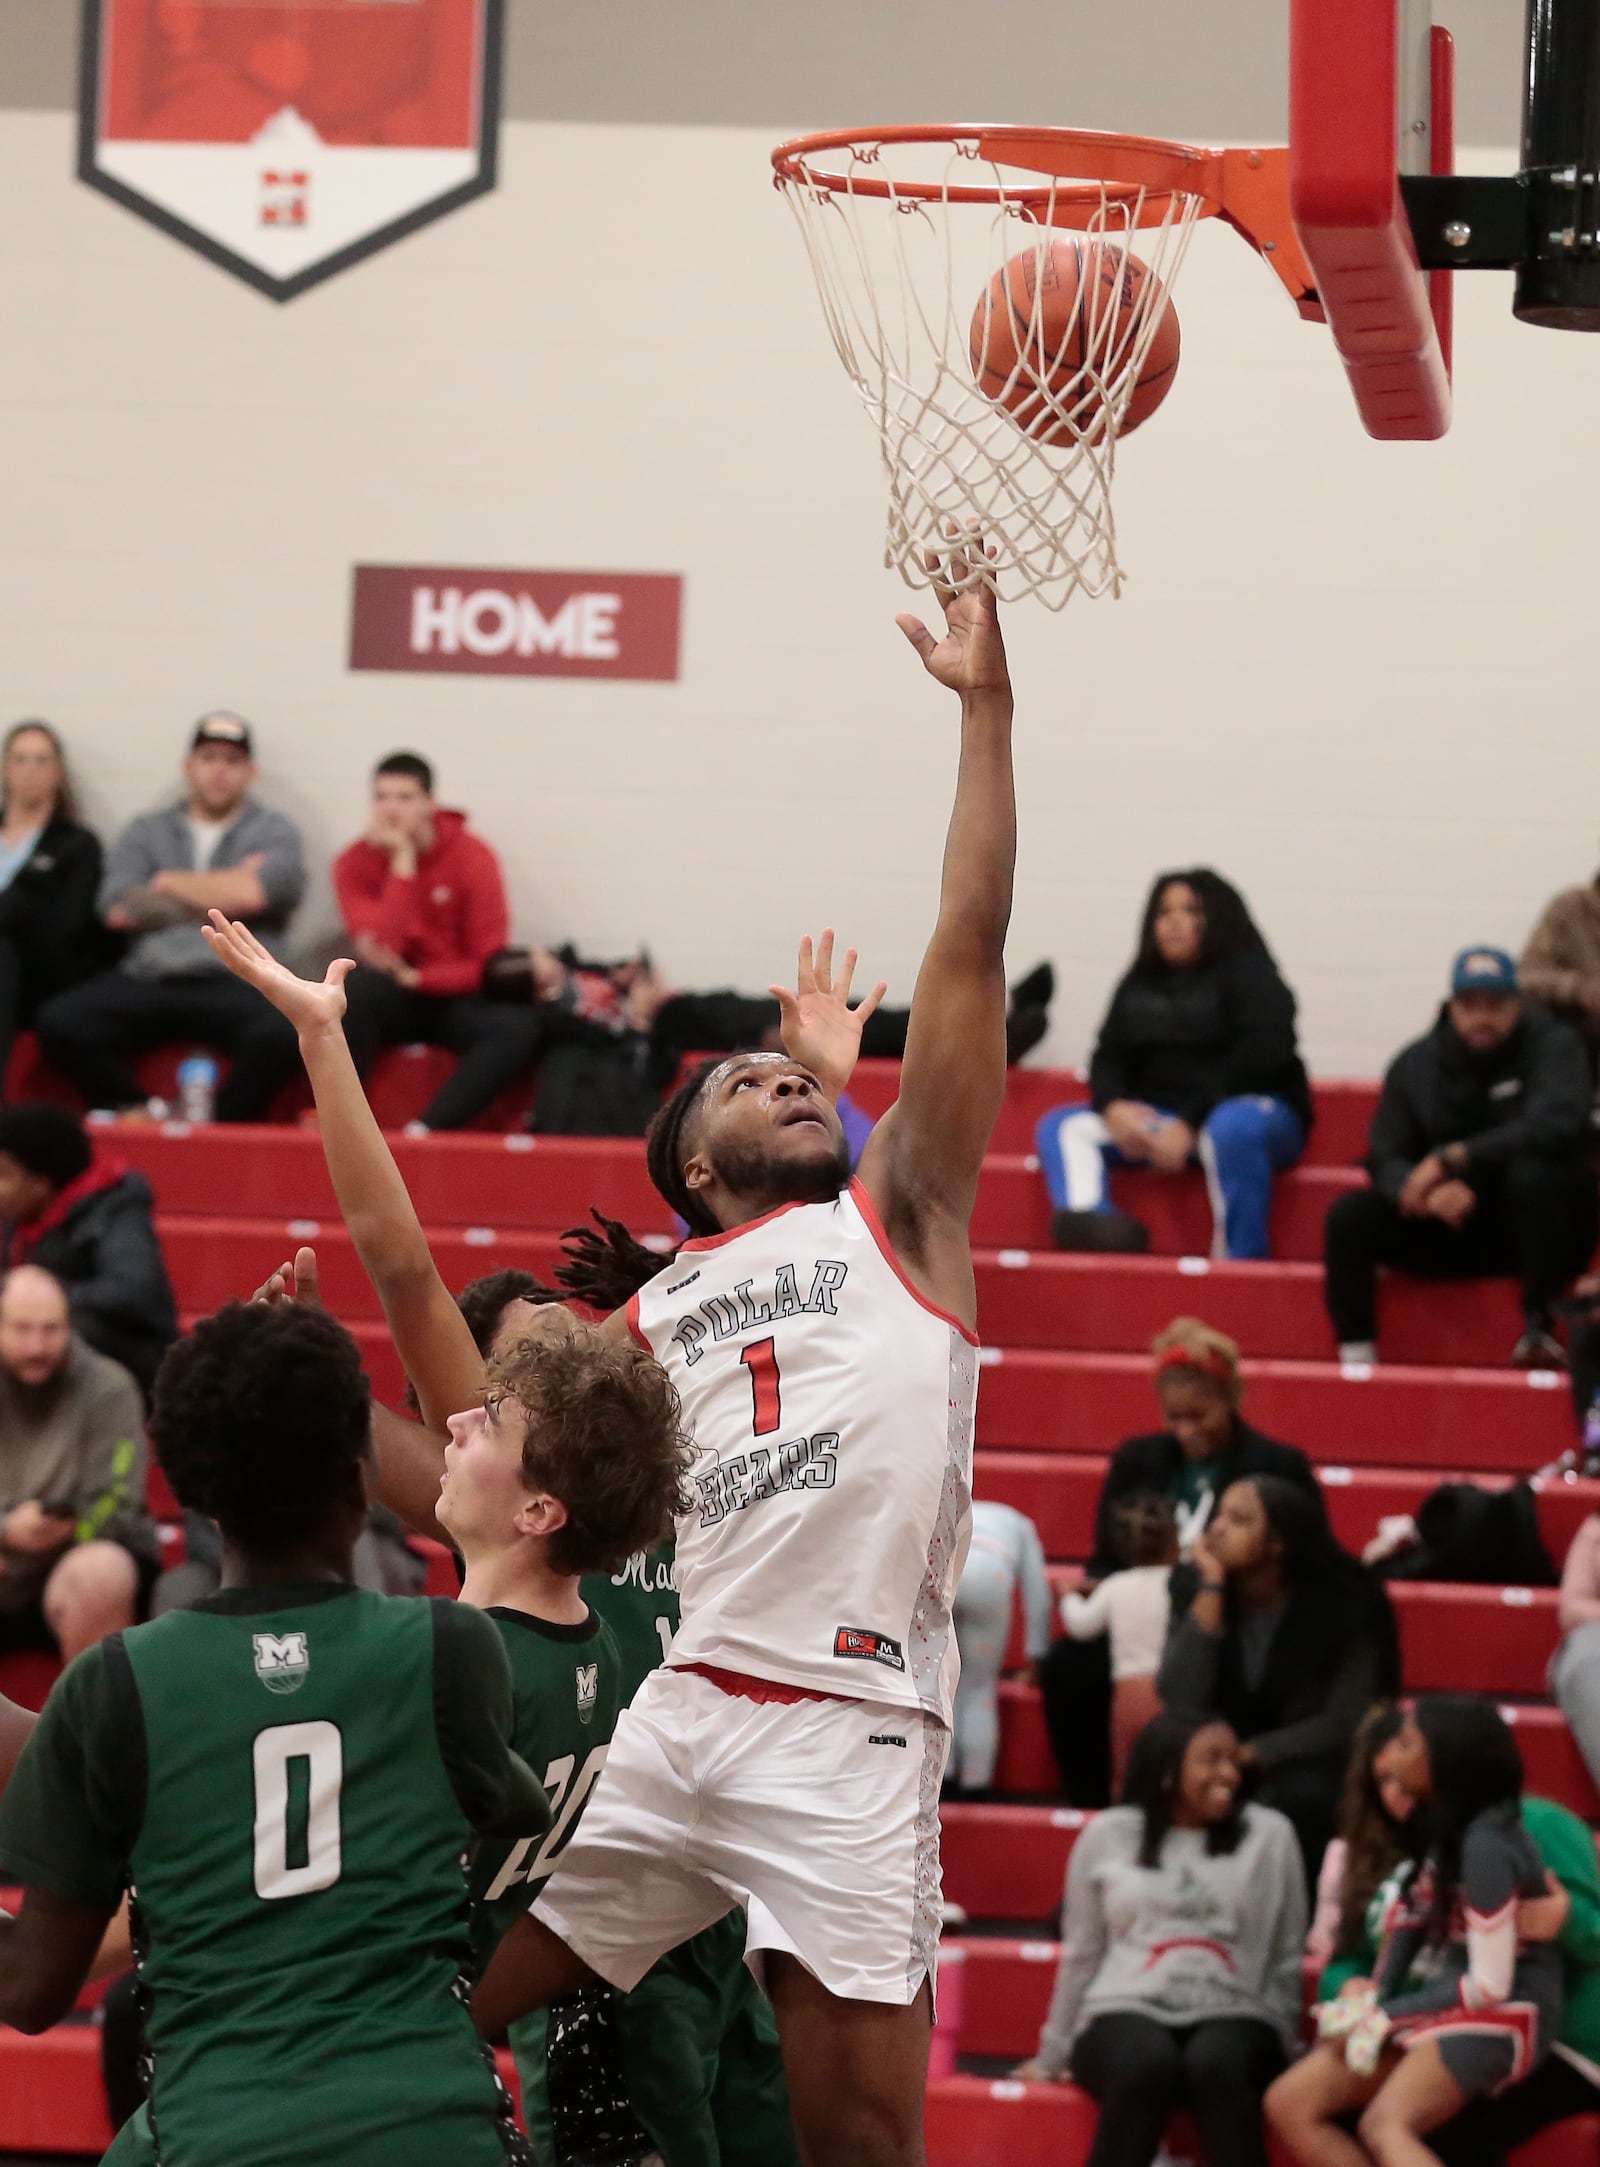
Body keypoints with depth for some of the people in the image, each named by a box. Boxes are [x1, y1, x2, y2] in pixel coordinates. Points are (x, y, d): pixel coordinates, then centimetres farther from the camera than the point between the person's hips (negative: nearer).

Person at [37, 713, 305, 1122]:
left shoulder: (274, 831, 13)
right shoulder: (146, 832, 18)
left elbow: (255, 893, -8)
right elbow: (117, 909, 1)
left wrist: (170, 882, 6)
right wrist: (224, 894, 1)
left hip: (234, 980, -2)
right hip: (146, 979, 2)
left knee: (279, 1035, -36)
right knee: (61, 1022, -25)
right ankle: (138, 1119, -7)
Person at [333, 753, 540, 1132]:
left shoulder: (472, 856, -7)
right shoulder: (355, 863, -5)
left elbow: (488, 964, -7)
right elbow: (379, 954, -20)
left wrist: (414, 977, -19)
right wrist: (402, 861, -20)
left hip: (456, 1000, 0)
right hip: (392, 1001, 0)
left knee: (518, 1028, -32)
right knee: (357, 990, -36)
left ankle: (428, 1129, -37)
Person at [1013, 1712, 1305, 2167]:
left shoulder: (1269, 1835, 12)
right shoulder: (1108, 1835, 12)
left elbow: (1286, 1959, 14)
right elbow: (1081, 1954, 17)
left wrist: (1276, 2044, 6)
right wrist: (1052, 2056, 19)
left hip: (1233, 2015, 0)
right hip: (1128, 2010, 0)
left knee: (1217, 2066, -36)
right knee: (1147, 2065, -36)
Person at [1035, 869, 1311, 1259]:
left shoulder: (1249, 974, 0)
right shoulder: (1139, 985, 18)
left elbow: (1257, 1057, -14)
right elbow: (1109, 1058, 12)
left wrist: (1190, 1124, -22)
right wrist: (1113, 1107, -13)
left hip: (1250, 1109, -6)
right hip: (1157, 1120, 6)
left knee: (1233, 1128, -40)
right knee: (1061, 1125, -11)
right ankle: (1089, 1220, -42)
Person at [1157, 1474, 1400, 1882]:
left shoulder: (1340, 1604, -15)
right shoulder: (1194, 1589, -7)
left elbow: (1345, 1724, -13)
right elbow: (1180, 1706, -19)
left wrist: (1249, 1755, -19)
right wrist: (1212, 1590, -24)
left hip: (1308, 1763, -3)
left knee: (1292, 1801, -36)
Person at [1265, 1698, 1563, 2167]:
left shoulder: (1487, 1846, -19)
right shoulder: (1449, 1825, 8)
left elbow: (1490, 1986, -19)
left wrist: (1386, 2017, -11)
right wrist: (1372, 1999, -2)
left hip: (1503, 2018, -10)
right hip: (1443, 2005, 10)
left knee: (1385, 2126, -34)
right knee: (1289, 2104, -3)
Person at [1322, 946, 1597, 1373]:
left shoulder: (1553, 1045, -9)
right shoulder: (1416, 1064, 1)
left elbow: (1557, 1125, -27)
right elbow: (1386, 1161, -4)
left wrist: (1454, 1158, -30)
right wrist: (1428, 1192, -29)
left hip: (1537, 1226, -3)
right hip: (1451, 1230, 3)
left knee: (1532, 1172, -35)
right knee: (1350, 1215, -18)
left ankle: (1538, 1326, -24)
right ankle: (1356, 1352, -17)